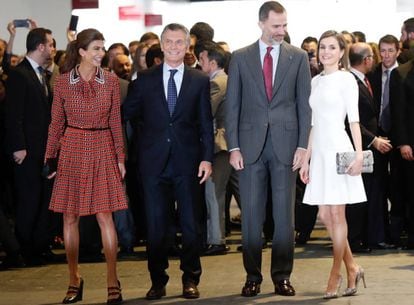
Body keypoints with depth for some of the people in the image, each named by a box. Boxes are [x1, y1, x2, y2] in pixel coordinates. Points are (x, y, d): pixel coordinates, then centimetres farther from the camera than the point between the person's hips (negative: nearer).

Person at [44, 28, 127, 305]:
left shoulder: (110, 80, 2)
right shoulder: (63, 82, 0)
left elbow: (115, 121, 6)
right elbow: (56, 123, 5)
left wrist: (121, 157, 3)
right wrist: (51, 158, 3)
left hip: (102, 149, 0)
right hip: (72, 149, 0)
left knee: (105, 215, -5)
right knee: (70, 217, 4)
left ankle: (113, 282, -2)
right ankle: (74, 280, 14)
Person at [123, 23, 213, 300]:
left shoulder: (200, 81, 5)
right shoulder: (145, 79, 6)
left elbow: (206, 123, 4)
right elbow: (127, 113, 4)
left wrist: (207, 158, -4)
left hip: (187, 161, 0)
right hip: (154, 160, 0)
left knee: (191, 223, 4)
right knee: (156, 223, 5)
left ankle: (191, 279, 15)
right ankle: (158, 281, 14)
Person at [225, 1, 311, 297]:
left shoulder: (298, 57, 5)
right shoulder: (240, 58, 5)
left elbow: (304, 104, 4)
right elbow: (232, 106, 4)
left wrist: (302, 146, -3)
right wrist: (233, 147, -3)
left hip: (285, 144, 0)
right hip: (251, 145, 0)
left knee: (284, 214, 3)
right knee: (251, 214, 3)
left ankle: (282, 276, 10)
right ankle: (253, 276, 10)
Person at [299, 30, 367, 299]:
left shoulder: (346, 79, -3)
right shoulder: (315, 81, 15)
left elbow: (354, 119, -10)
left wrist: (359, 153, -20)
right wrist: (306, 158, 15)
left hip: (338, 149, -7)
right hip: (319, 152, 7)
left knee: (337, 214, -2)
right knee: (325, 216, 5)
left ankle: (335, 276, 5)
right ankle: (352, 268, 17)